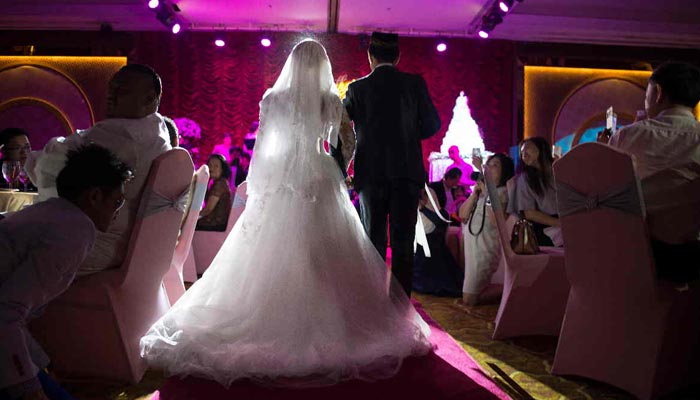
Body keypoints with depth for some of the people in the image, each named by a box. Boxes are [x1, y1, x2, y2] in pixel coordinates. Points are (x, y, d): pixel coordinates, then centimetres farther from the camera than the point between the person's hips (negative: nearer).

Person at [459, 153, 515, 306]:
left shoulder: (505, 192, -7)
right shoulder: (481, 189, 13)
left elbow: (497, 221, -22)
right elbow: (463, 215, 6)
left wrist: (487, 194, -17)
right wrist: (475, 193, -4)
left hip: (487, 247, -7)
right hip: (471, 245, 8)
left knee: (469, 299, -7)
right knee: (468, 299, 10)